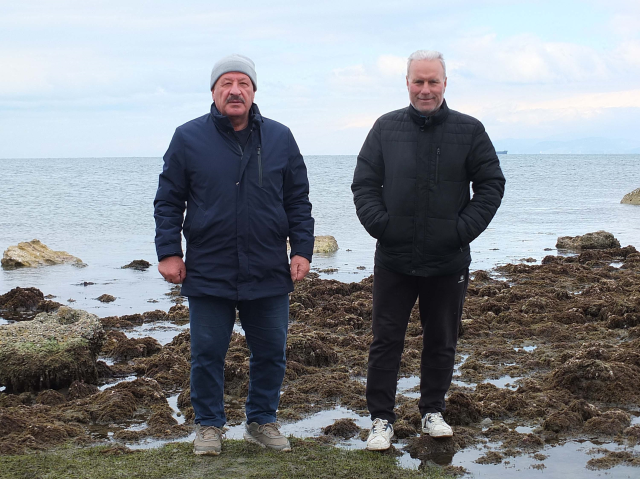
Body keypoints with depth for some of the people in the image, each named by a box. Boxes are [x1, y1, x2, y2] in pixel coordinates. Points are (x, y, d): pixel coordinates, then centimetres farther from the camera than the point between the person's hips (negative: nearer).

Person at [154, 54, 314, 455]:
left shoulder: (280, 138, 5)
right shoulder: (188, 138, 0)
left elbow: (298, 201, 9)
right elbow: (168, 201, 3)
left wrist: (302, 250, 2)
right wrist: (168, 251, -4)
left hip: (269, 274, 2)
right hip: (208, 273, -2)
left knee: (271, 353, 10)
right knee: (207, 355, 7)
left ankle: (263, 421, 28)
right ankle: (209, 425, 24)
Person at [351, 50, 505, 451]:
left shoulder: (469, 130, 1)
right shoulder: (386, 128, 2)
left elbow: (492, 185, 4)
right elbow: (364, 184, 6)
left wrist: (464, 229, -7)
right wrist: (380, 224, -8)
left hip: (449, 262, 0)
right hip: (394, 261, 0)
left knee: (442, 342, 12)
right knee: (386, 341, 4)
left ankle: (433, 410, 28)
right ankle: (381, 418, 14)